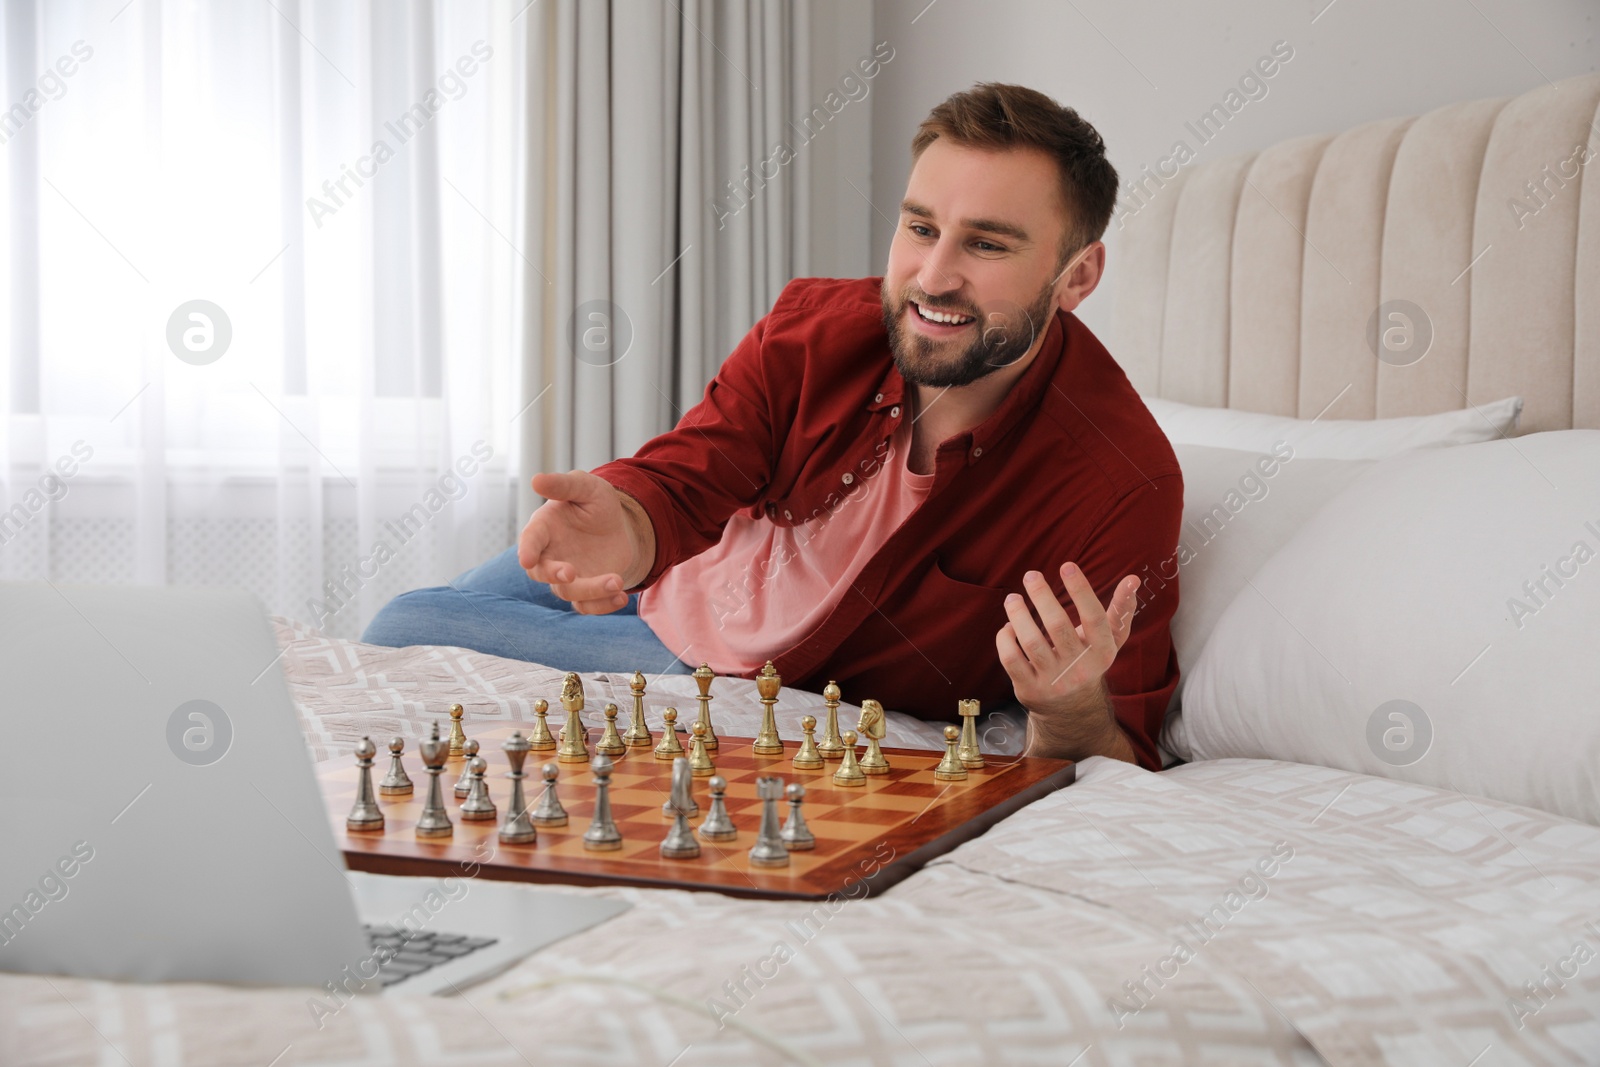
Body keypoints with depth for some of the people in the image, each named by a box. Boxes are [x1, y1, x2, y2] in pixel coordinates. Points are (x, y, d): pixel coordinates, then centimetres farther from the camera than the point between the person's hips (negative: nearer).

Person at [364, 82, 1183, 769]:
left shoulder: (1122, 484, -32)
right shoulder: (814, 329, -20)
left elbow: (1119, 766, -30)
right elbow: (680, 478, -22)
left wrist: (1072, 714, -55)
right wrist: (626, 531, -47)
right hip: (675, 574, 4)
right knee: (405, 620, 16)